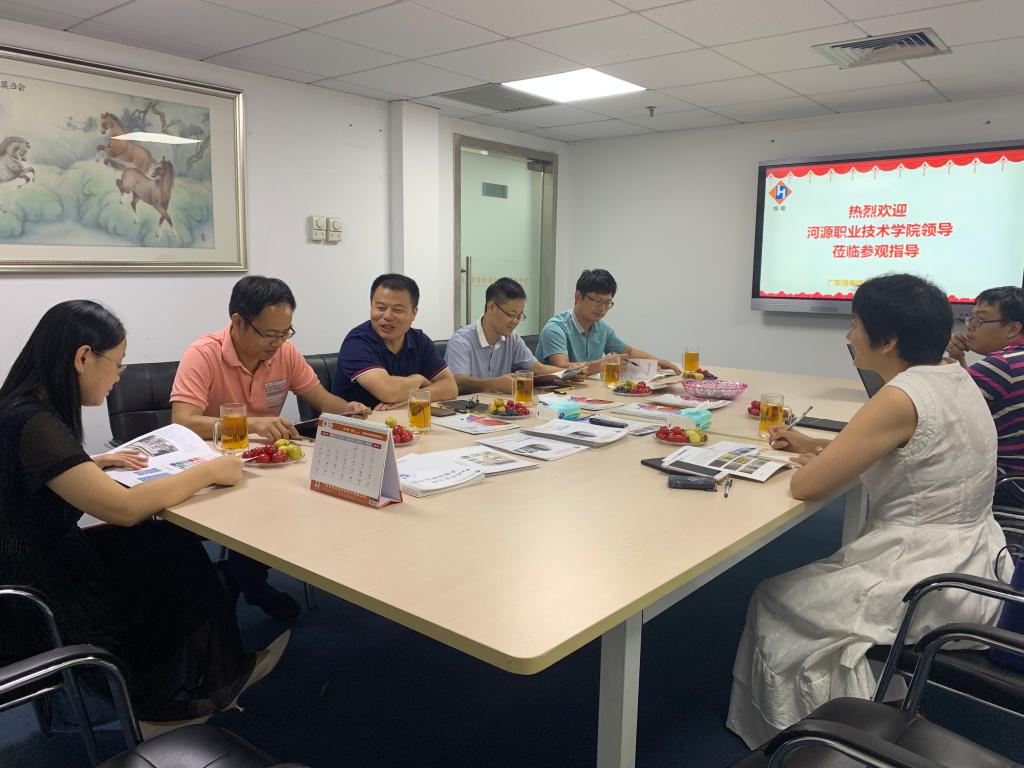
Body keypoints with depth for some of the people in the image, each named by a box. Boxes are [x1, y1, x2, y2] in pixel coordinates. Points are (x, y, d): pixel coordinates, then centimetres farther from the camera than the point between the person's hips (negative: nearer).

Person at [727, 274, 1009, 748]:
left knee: (775, 602, 9)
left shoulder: (901, 398, -25)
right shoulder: (953, 377, 2)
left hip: (928, 588, -9)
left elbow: (805, 486, -22)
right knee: (813, 583, 26)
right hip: (968, 571, 9)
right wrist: (818, 447, 13)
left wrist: (813, 461, 0)